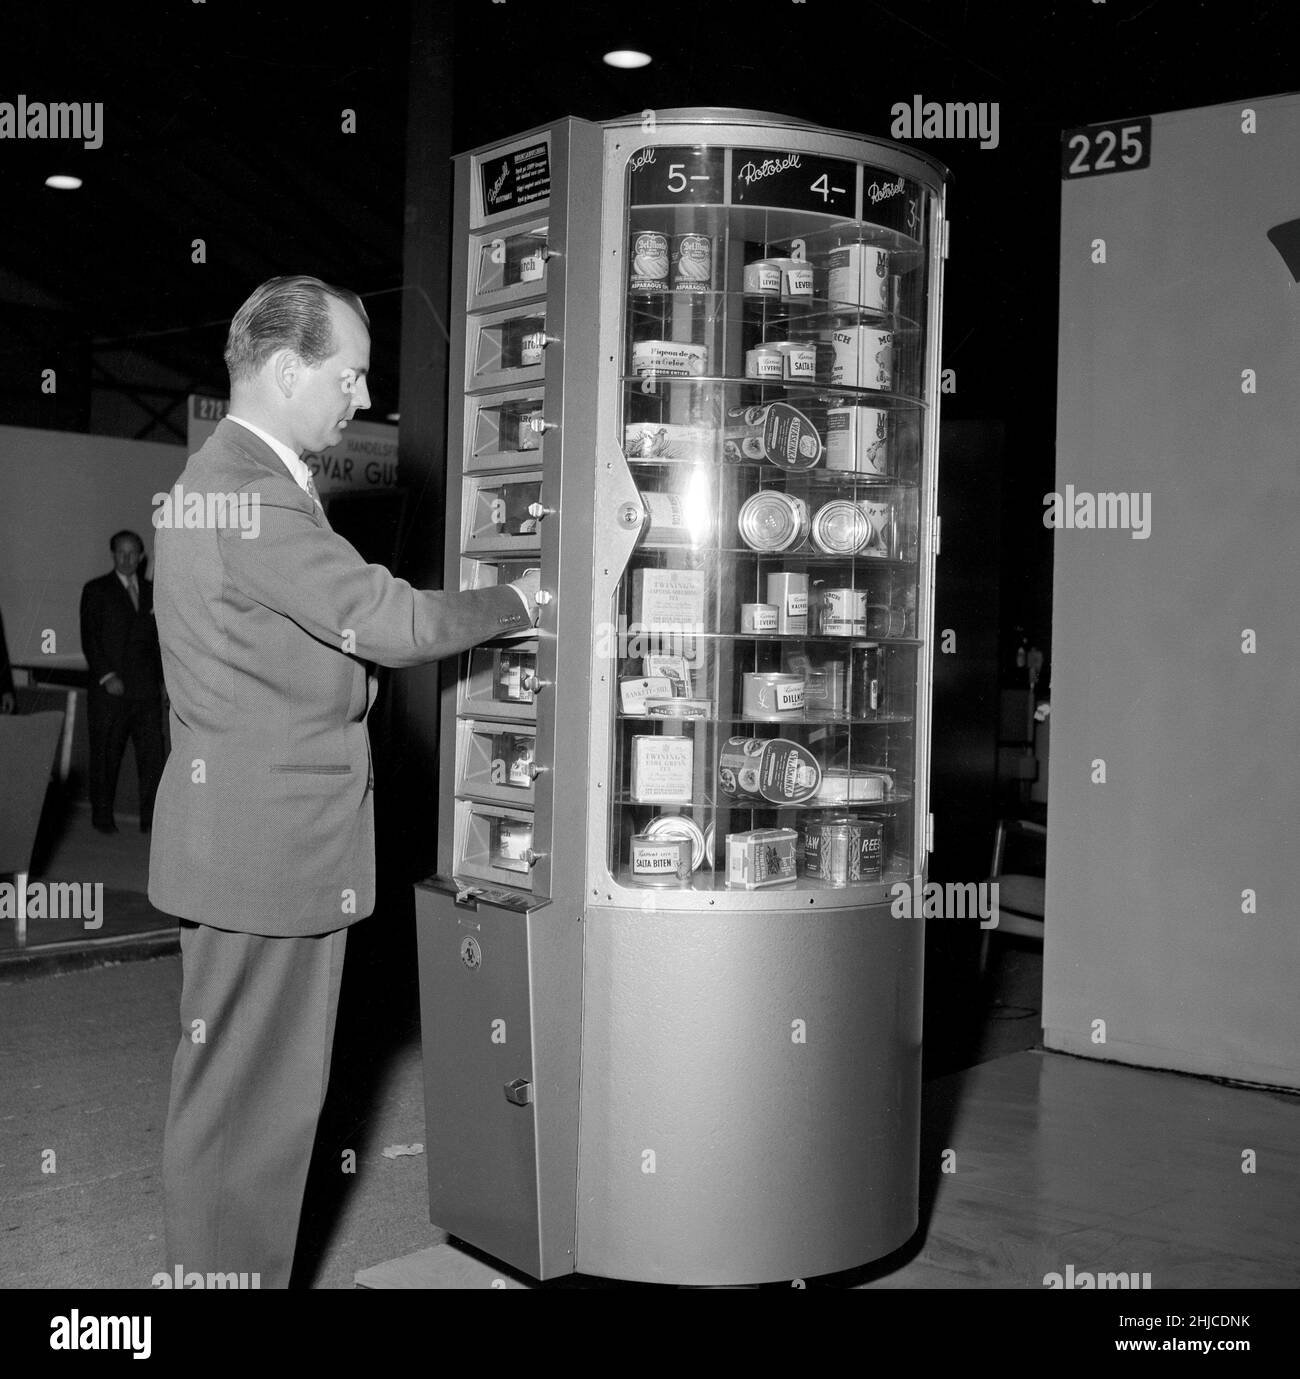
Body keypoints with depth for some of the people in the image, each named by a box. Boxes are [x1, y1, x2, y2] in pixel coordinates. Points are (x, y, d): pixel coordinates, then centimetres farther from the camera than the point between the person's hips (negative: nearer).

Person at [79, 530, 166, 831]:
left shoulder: (151, 591, 15)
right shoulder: (96, 590, 4)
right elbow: (89, 638, -3)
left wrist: (160, 677, 9)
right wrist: (106, 676, -13)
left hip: (147, 690, 3)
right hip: (110, 691, -3)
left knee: (152, 754, -1)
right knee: (105, 756, 3)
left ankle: (151, 818, 5)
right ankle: (102, 816, 15)